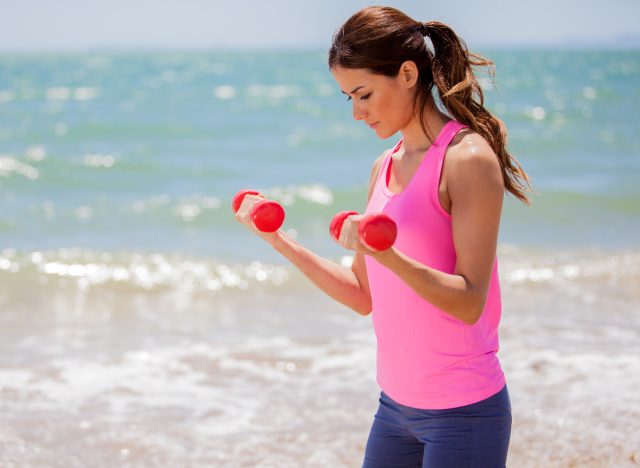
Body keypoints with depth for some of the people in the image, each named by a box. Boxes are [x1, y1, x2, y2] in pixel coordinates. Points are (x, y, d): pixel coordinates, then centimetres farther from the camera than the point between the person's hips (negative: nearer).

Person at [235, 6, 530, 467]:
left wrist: (384, 254, -32)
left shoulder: (467, 158, -13)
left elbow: (469, 302, -19)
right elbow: (365, 297, 12)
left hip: (463, 412, -7)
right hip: (396, 405, 7)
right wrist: (281, 241, 7)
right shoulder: (384, 168, 10)